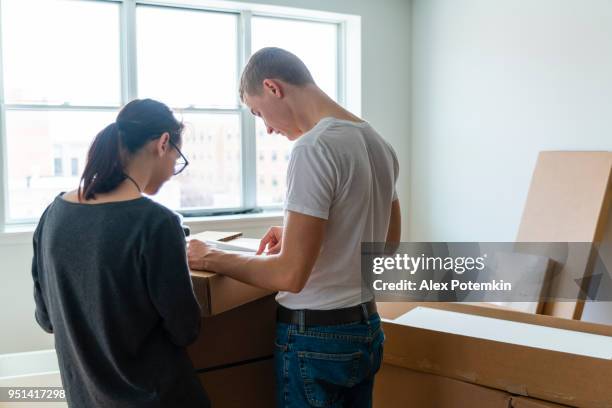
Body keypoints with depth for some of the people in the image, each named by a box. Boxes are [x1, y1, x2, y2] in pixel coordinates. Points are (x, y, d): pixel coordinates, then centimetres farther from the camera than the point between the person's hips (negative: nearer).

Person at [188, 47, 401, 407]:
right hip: (368, 328, 8)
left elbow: (290, 275, -22)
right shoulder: (380, 144, 7)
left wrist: (211, 258, -7)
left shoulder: (314, 147, -20)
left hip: (317, 337, -8)